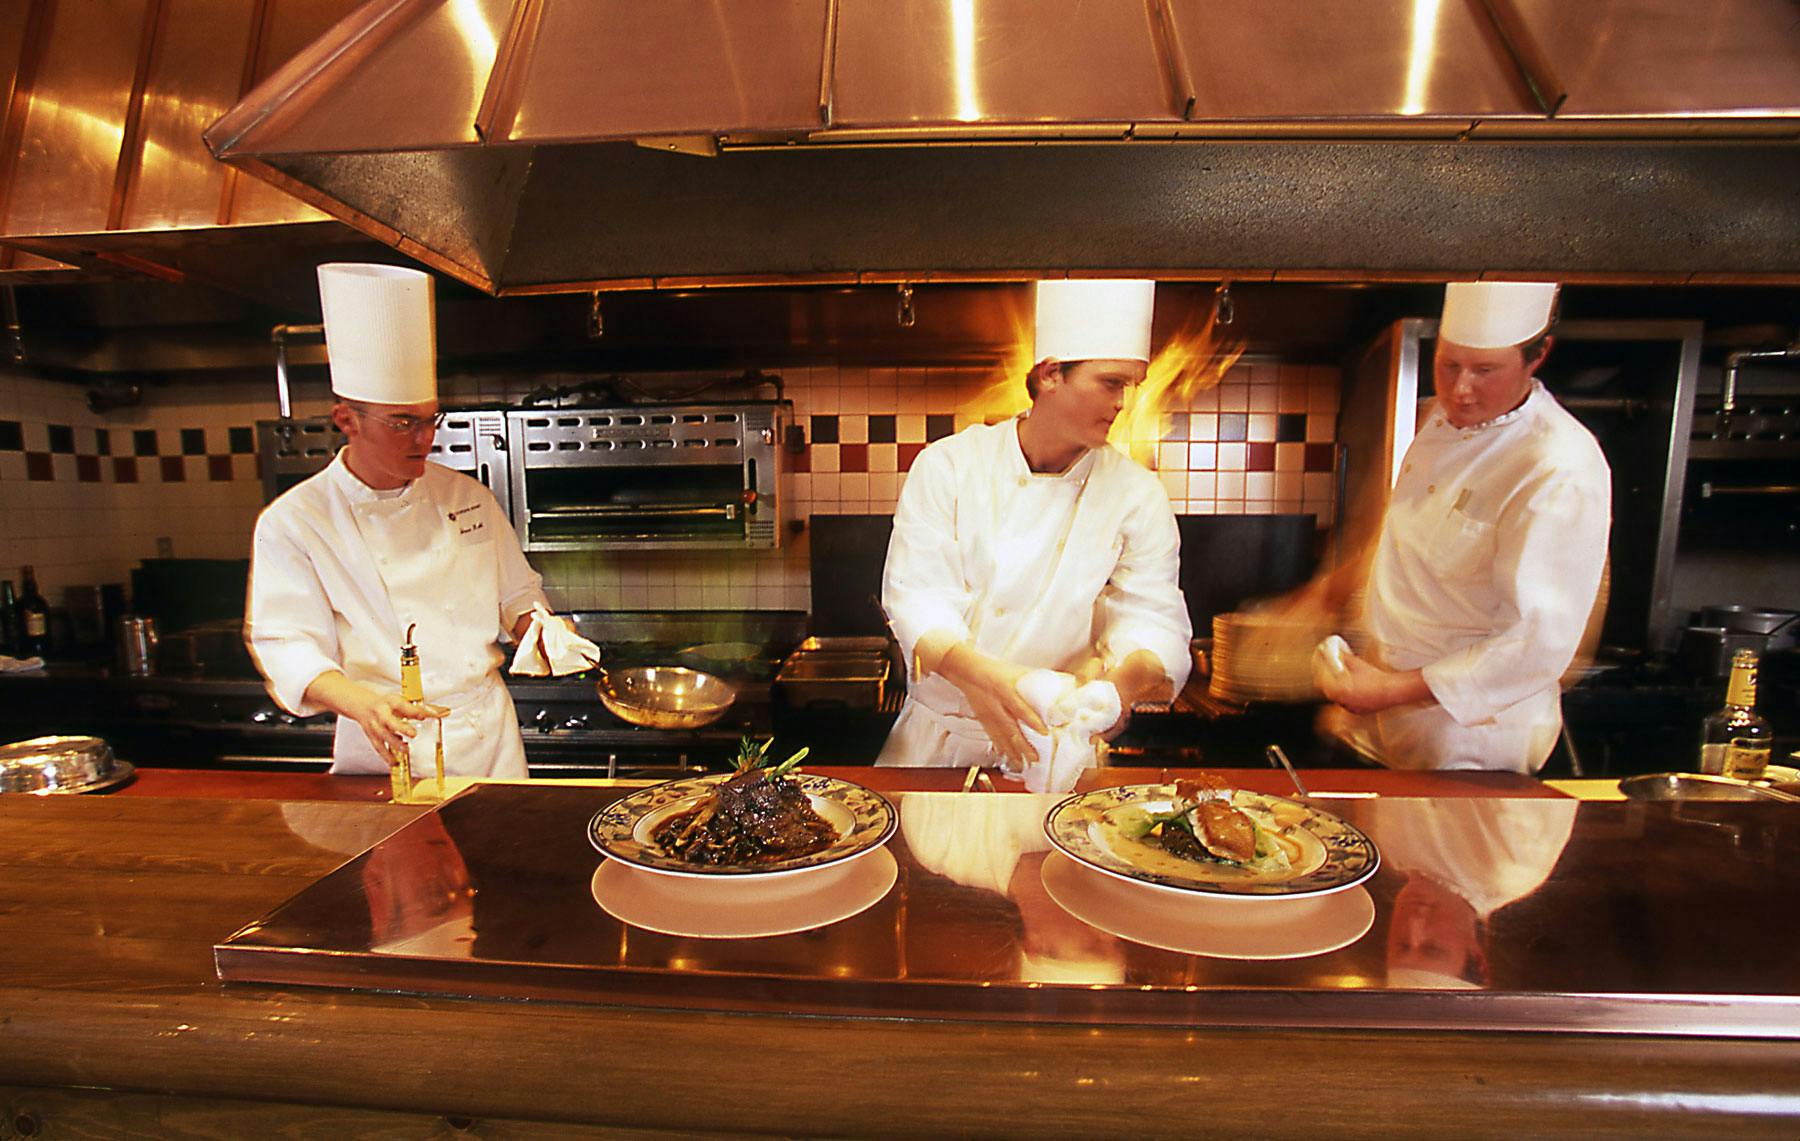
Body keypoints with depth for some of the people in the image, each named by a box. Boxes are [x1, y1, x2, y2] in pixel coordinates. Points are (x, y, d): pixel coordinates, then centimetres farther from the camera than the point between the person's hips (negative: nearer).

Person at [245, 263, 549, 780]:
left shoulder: (468, 497, 4)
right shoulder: (293, 522, -6)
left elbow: (516, 593, 12)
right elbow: (287, 644, -12)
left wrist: (540, 630, -10)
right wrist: (363, 703, -31)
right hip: (386, 746, -3)